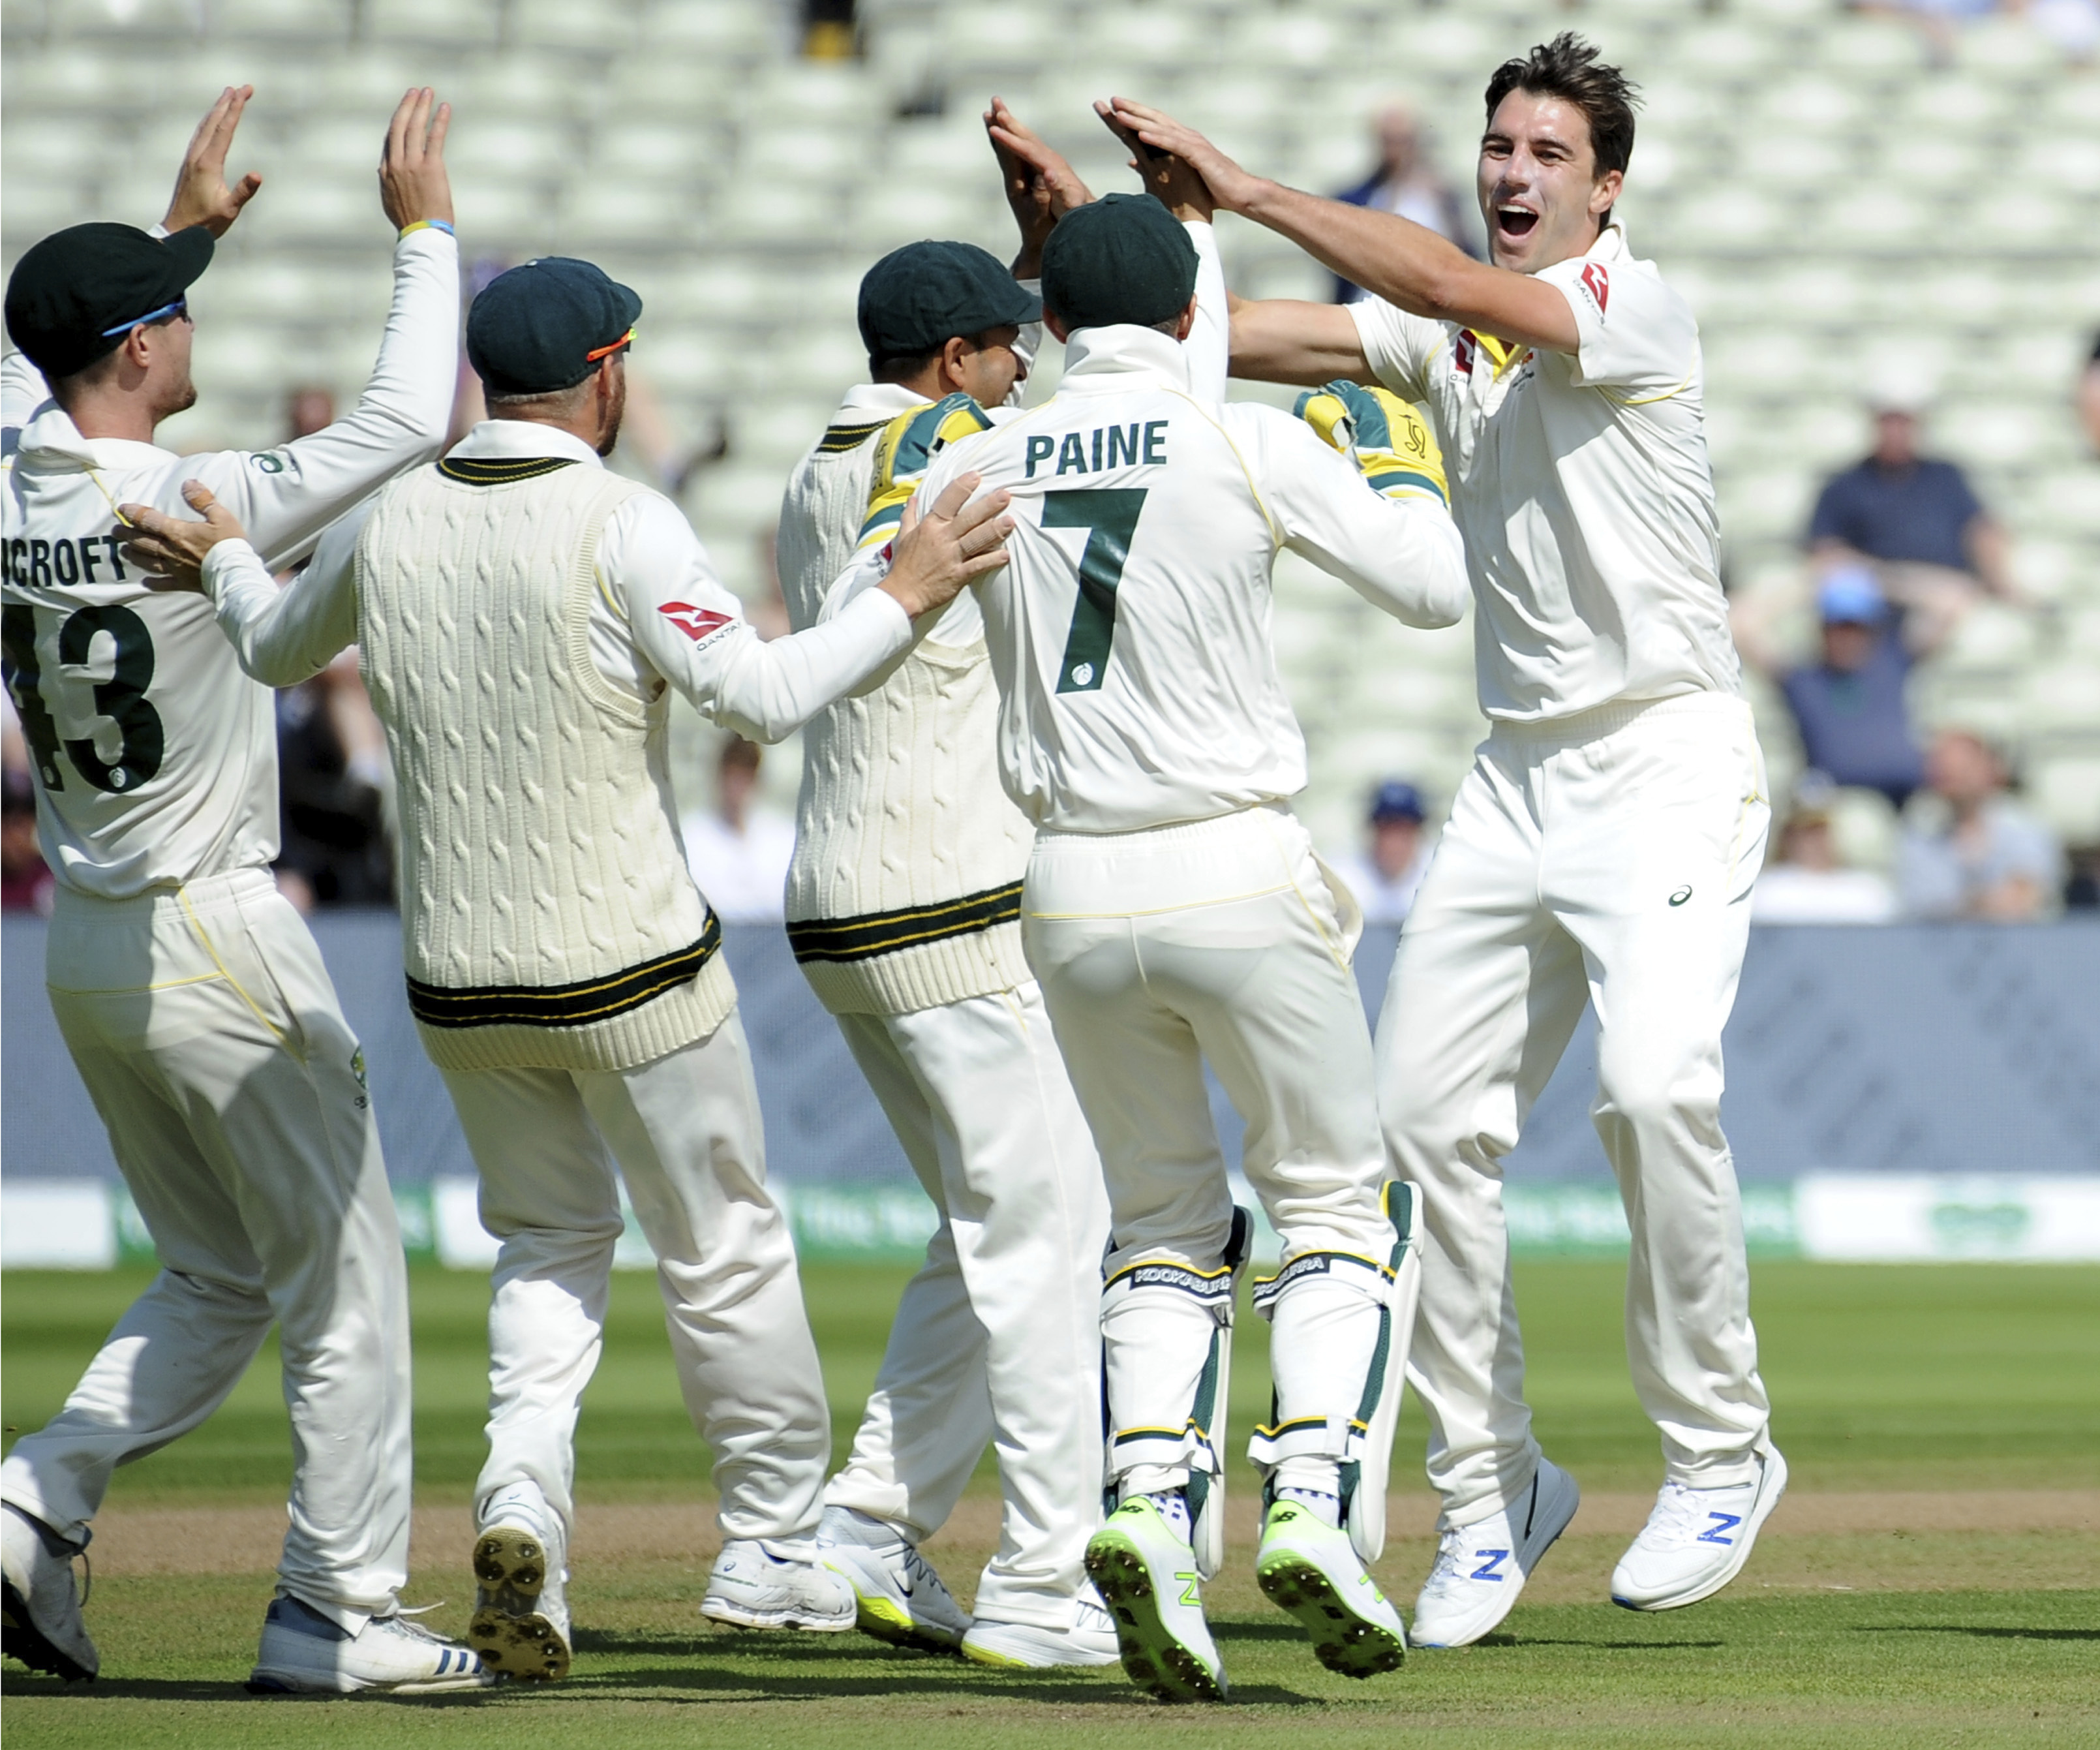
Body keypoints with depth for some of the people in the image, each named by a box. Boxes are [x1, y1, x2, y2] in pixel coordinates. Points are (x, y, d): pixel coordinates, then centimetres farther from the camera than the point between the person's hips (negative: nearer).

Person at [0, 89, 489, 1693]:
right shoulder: (192, 509, -20)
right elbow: (409, 421, -22)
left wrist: (186, 222, 25)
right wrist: (426, 232, -10)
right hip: (219, 945, -8)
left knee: (220, 1279, 19)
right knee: (345, 1277, 4)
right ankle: (337, 1609, 7)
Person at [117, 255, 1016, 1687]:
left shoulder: (393, 522, 1)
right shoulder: (622, 525, -15)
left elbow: (279, 649, 20)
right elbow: (760, 695, -23)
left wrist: (222, 561, 39)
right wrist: (908, 601, -14)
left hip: (457, 979, 5)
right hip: (635, 972, -5)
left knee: (551, 1238, 20)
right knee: (723, 1250, 12)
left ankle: (522, 1502, -5)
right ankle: (775, 1551, 22)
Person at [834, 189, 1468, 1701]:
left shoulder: (978, 467, 3)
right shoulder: (1254, 448, -5)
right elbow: (1437, 588, 1)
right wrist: (1383, 452, 17)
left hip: (1076, 897, 3)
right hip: (1242, 880, -3)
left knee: (1167, 1229, 17)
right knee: (1339, 1206, 10)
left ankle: (1153, 1505, -6)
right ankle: (1316, 1504, -11)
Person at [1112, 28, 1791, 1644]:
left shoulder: (1636, 303, -8)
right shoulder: (1446, 338, 10)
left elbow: (1450, 287, -25)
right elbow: (1224, 338, 1)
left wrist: (1245, 189, -24)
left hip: (1671, 768, -7)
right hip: (1521, 777, 7)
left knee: (1656, 1084, -25)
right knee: (1428, 1116, 1)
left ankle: (1720, 1453, -10)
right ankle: (1492, 1489, 12)